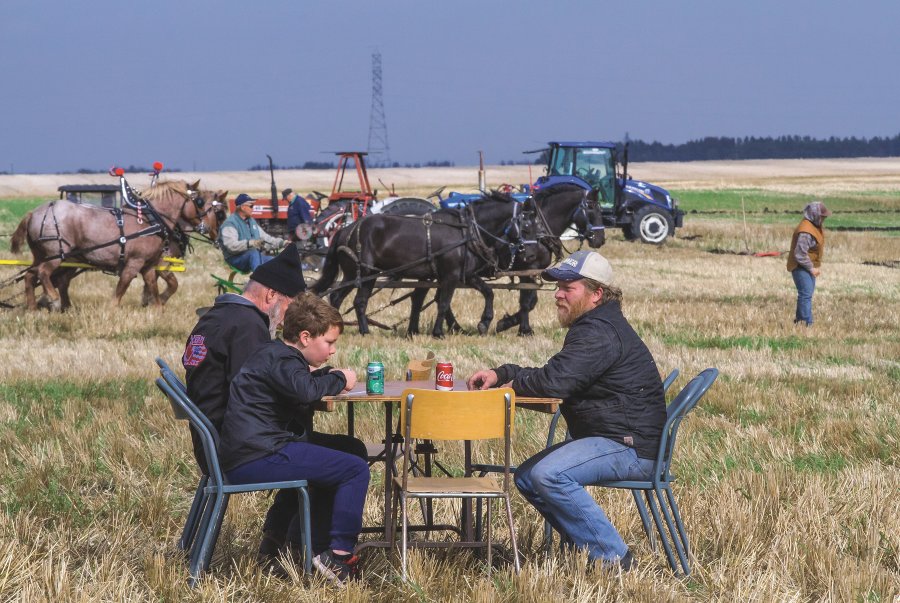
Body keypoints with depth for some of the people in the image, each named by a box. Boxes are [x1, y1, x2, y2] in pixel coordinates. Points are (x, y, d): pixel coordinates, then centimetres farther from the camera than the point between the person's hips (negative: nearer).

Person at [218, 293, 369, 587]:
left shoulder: (274, 353, 21)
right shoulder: (280, 359, -11)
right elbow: (305, 390, -31)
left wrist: (326, 375, 8)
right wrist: (339, 379, -14)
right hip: (257, 458, -11)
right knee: (355, 470, -15)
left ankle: (313, 545, 26)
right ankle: (338, 556, -11)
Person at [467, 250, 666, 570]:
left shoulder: (601, 333, -18)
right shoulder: (592, 327, 18)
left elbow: (554, 381, -27)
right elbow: (552, 375, 22)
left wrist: (516, 383, -6)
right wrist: (500, 373, 7)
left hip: (633, 447, -12)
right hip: (607, 438, 12)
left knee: (549, 474, -28)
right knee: (527, 477, 9)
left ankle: (612, 556, -20)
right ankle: (591, 545, 8)